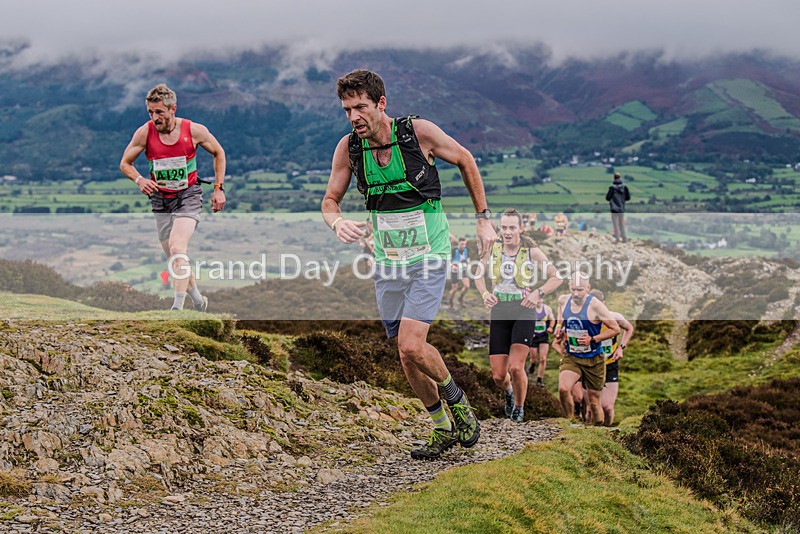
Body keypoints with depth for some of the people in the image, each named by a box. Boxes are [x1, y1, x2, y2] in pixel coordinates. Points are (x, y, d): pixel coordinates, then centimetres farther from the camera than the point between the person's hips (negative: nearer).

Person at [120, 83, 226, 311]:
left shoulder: (194, 130, -12)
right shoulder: (145, 132, -9)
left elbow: (218, 153, 6)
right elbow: (125, 163, 2)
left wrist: (218, 188, 2)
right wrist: (139, 180, -18)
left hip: (188, 196, -3)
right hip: (160, 199, 3)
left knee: (177, 249, -24)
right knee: (173, 257, 9)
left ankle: (178, 308, -25)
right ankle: (198, 300, 30)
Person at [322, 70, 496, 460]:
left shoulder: (419, 132, -15)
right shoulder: (348, 147, -7)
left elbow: (465, 161, 1)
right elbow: (330, 200, 3)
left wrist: (483, 219, 4)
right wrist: (337, 222, -21)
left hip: (428, 256, -4)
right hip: (388, 261, 5)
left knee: (412, 347, -18)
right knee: (405, 353, 9)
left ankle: (456, 397, 12)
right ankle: (444, 429, 27)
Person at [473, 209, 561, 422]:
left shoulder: (531, 251, -6)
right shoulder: (493, 249, 2)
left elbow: (556, 277, -2)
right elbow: (478, 274, 18)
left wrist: (538, 293, -17)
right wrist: (485, 294, 0)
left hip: (524, 313, -3)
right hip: (499, 314, 3)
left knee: (515, 367, -19)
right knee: (498, 375, 0)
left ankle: (519, 407, 8)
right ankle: (508, 392, 38)